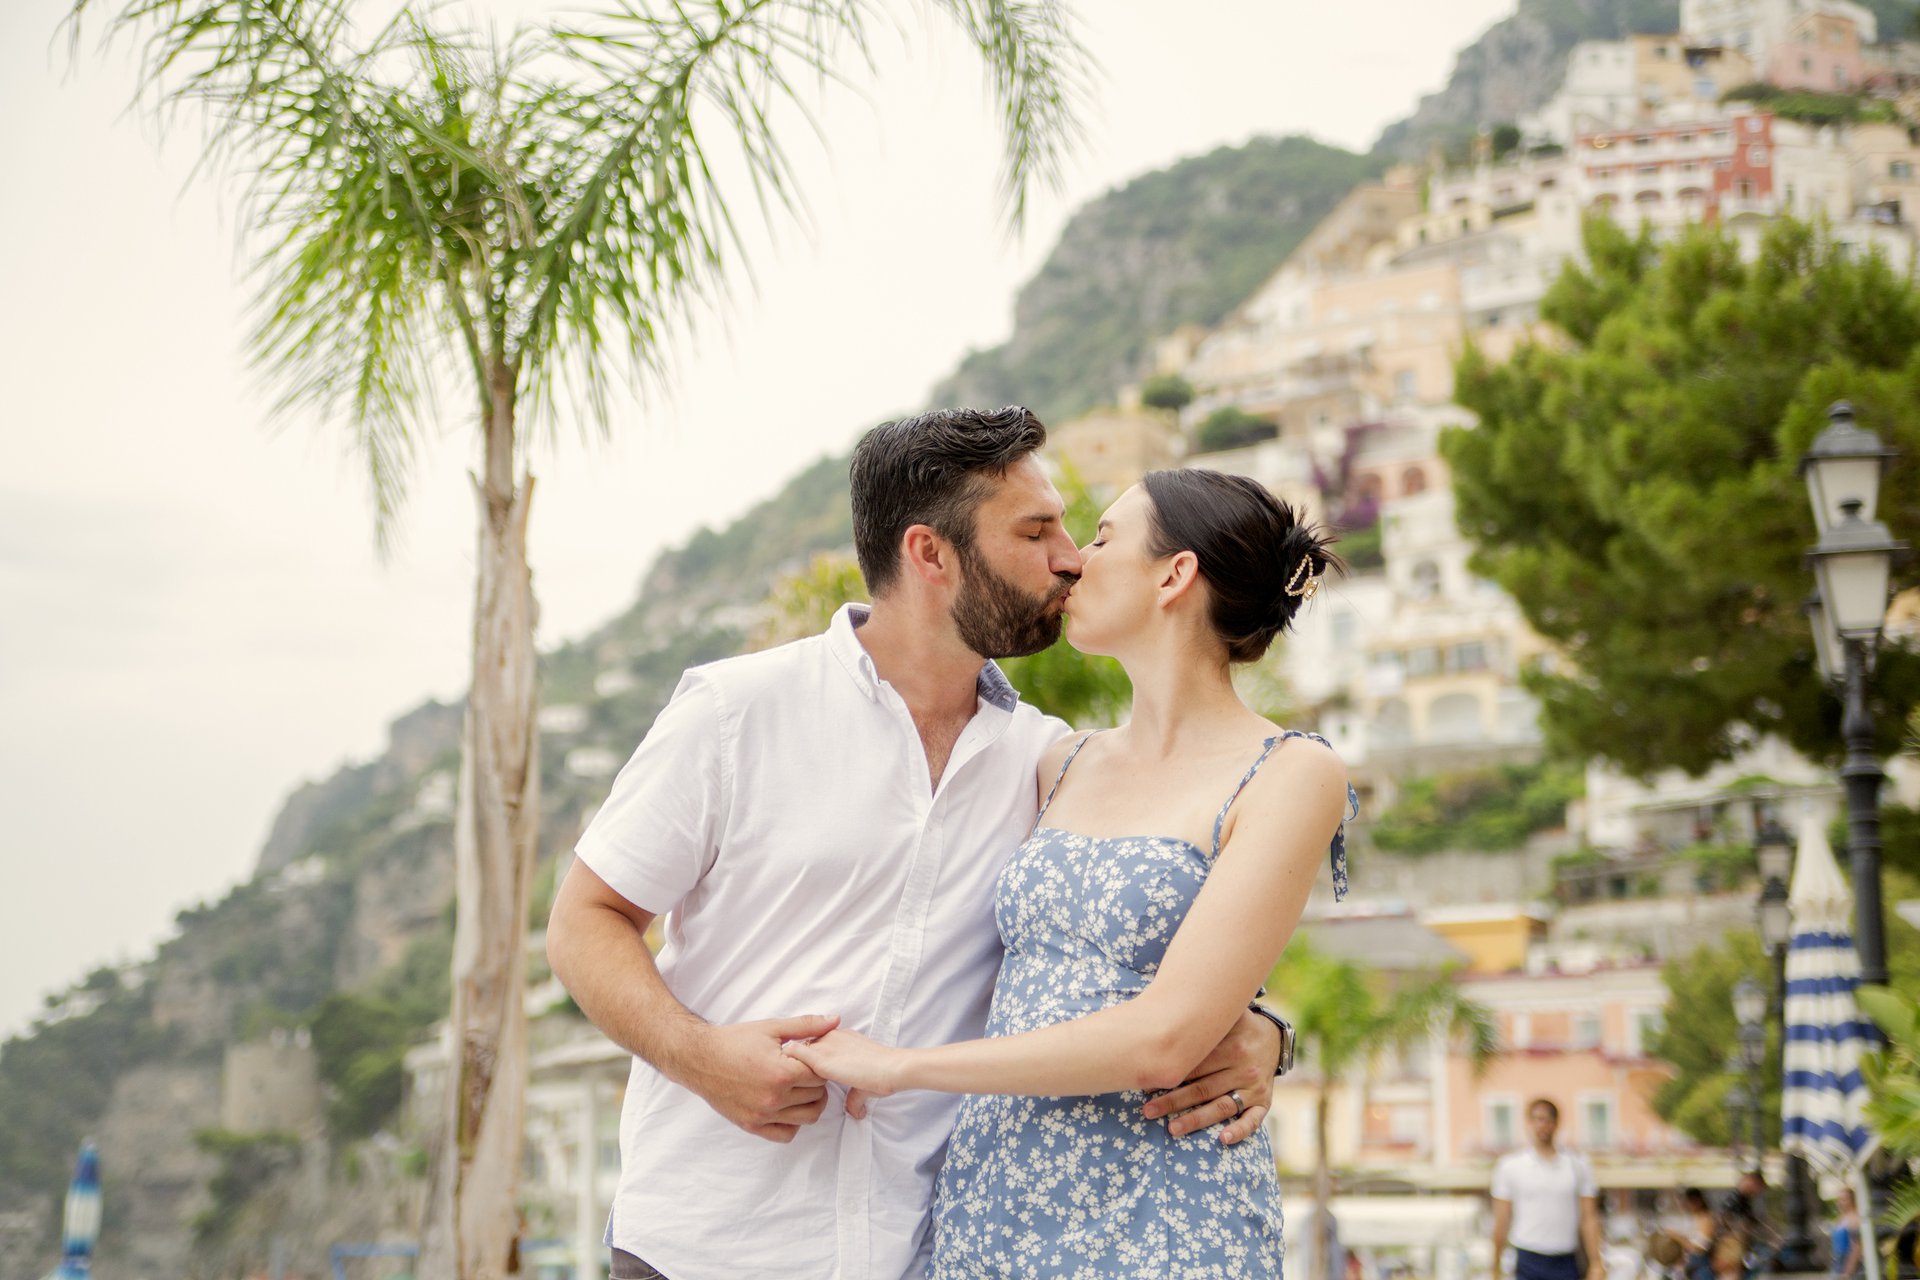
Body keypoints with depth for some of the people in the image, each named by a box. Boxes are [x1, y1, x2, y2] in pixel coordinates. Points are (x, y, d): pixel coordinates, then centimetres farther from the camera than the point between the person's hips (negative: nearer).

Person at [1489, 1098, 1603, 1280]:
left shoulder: (1578, 1164, 6)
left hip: (1566, 1264, 2)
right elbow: (1501, 1221, 3)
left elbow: (1589, 1219, 5)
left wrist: (1596, 1264, -1)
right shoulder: (1509, 1165, 1)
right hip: (1528, 1262, -2)